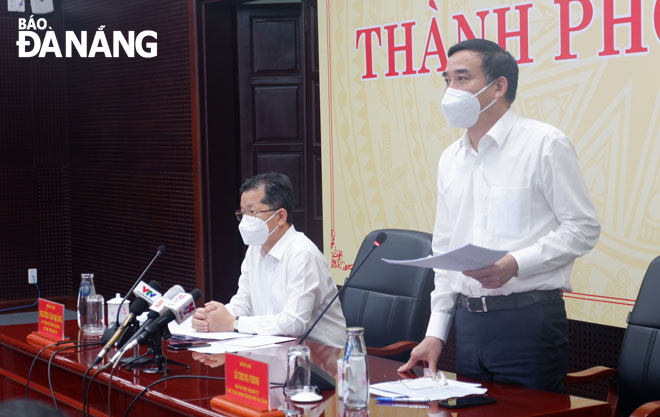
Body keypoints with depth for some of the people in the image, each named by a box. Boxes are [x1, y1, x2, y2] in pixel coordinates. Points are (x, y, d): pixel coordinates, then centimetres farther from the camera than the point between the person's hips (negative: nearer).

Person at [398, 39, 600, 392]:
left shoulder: (544, 145, -5)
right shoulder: (451, 159, 14)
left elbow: (583, 228, -8)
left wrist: (515, 264, -20)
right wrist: (436, 332, 13)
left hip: (528, 320, -6)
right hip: (468, 321, 6)